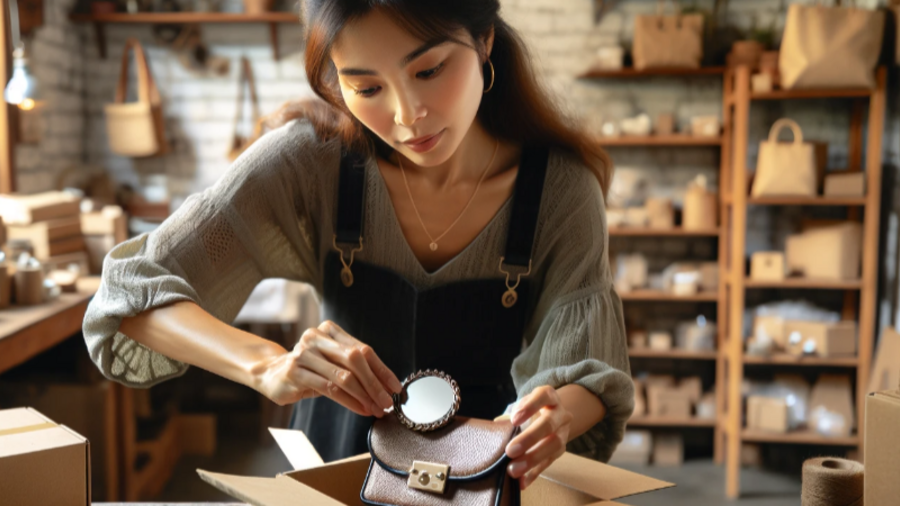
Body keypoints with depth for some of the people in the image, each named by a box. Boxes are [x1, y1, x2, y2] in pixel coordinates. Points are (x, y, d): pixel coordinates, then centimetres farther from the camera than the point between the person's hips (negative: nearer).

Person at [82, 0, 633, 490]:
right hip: (341, 447, 0)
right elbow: (136, 293, -18)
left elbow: (588, 377, -12)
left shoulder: (561, 188, -16)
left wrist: (557, 417, -36)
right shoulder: (312, 158, -18)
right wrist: (267, 364, -36)